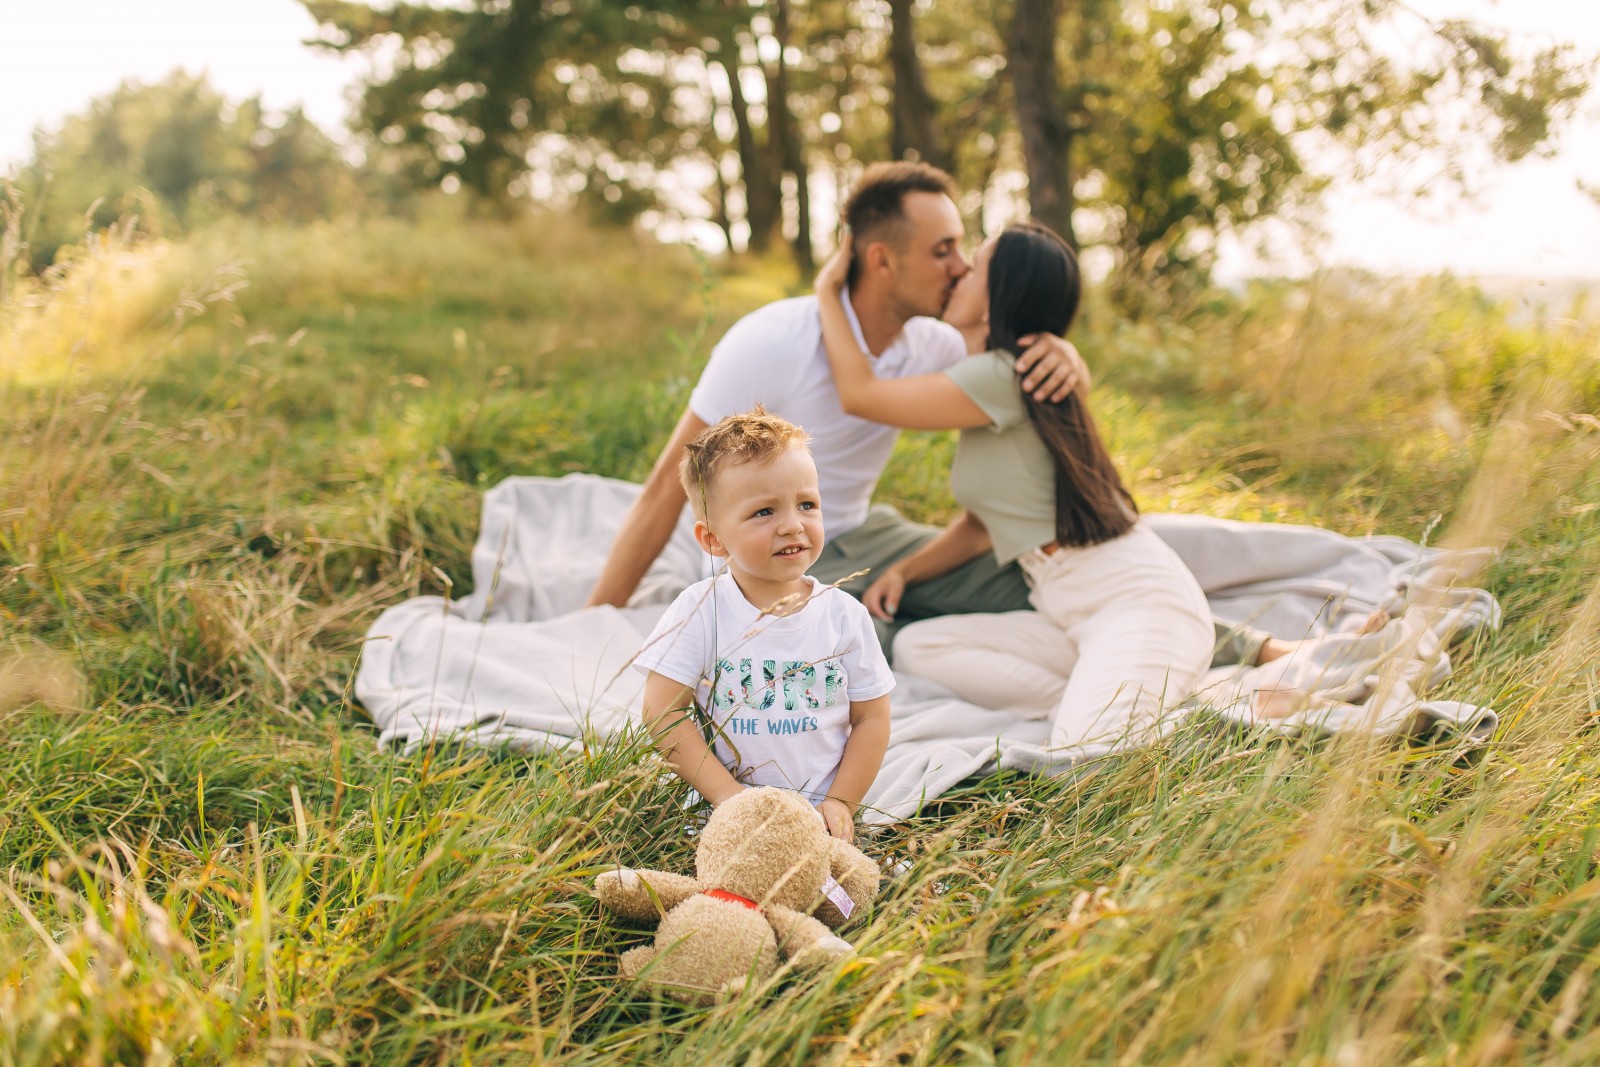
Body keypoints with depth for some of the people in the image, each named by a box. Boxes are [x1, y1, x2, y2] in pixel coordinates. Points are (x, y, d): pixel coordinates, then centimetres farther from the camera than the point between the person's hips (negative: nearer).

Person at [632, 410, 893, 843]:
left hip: (818, 812, 1)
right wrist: (728, 795, -15)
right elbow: (662, 710, -9)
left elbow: (871, 718, 7)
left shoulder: (845, 615, 2)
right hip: (718, 813, 0)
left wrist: (840, 802, -5)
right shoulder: (700, 610, -5)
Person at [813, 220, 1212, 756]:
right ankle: (1088, 704, -8)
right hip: (1071, 618, 10)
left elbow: (859, 394, -14)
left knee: (1086, 753, -33)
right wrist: (905, 570, 6)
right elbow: (983, 522, 20)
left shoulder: (1003, 377, -16)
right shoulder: (988, 387, 15)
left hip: (1139, 599, -10)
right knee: (915, 646, -6)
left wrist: (828, 290, -1)